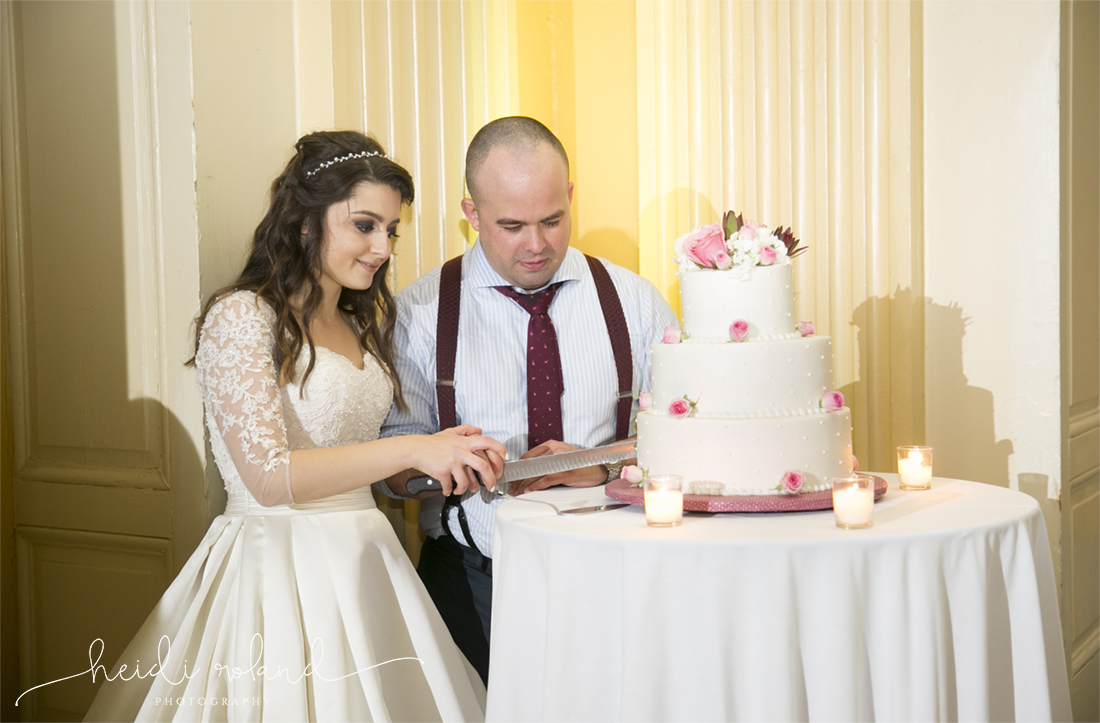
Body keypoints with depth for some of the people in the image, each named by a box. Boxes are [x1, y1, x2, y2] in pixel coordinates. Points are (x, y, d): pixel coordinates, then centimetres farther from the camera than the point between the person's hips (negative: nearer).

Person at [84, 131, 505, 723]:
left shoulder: (361, 325, 15)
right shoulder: (241, 317, -10)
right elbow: (268, 475, -19)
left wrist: (445, 459, 3)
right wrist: (413, 450, -22)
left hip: (364, 561, 7)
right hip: (281, 572, -7)